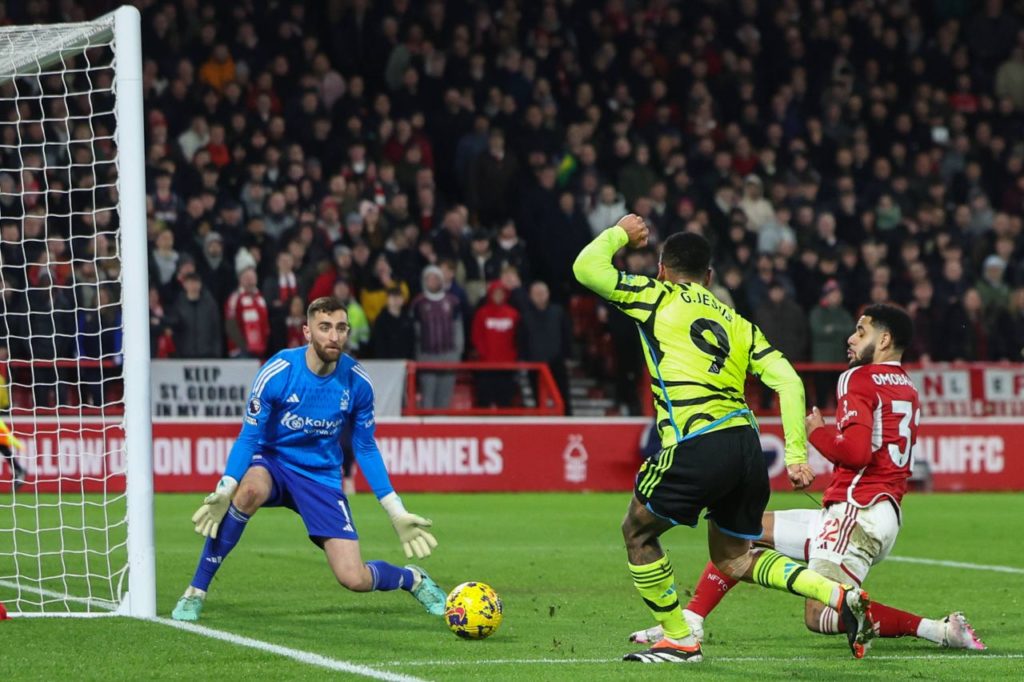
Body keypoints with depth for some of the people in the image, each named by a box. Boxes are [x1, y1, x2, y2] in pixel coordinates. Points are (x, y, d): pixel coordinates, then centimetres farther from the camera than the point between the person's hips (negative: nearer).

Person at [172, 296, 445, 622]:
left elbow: (365, 449, 4)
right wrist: (223, 491, -27)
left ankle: (413, 580, 26)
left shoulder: (357, 382, -10)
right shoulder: (278, 372, -18)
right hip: (272, 462, -1)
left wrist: (397, 513, 3)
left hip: (322, 476, 1)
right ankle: (196, 592, -26)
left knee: (355, 579, -11)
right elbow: (249, 436, -13)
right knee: (249, 491, -40)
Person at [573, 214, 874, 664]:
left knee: (638, 531, 16)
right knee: (732, 558, 21)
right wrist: (796, 454, 10)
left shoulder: (659, 298, 8)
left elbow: (586, 267, 9)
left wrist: (619, 234, 28)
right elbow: (788, 381, 12)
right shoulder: (736, 323, 22)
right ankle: (840, 595, 6)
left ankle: (679, 641, 15)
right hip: (746, 446, 6)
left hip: (697, 447, -6)